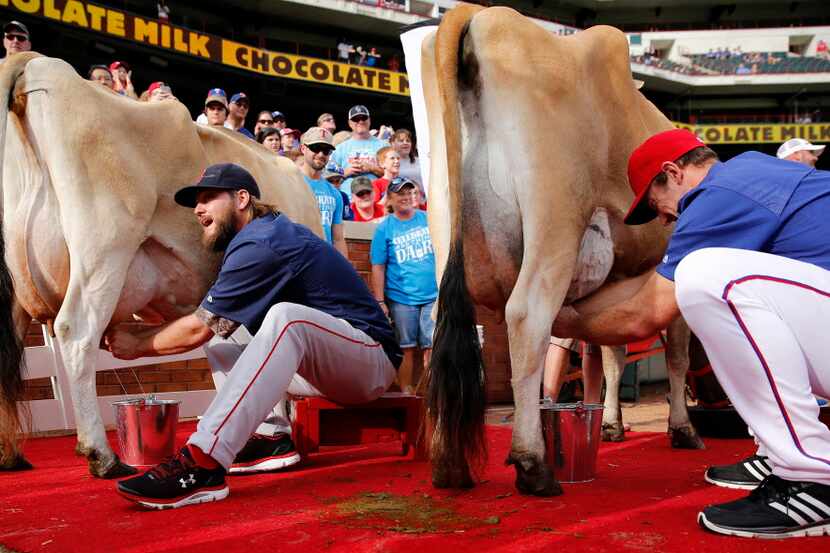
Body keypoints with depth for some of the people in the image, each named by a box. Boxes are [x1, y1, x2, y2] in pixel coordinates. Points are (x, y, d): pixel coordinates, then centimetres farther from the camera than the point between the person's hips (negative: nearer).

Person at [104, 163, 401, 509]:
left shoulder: (261, 244, -17)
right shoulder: (266, 233, 13)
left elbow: (197, 329, -14)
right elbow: (205, 326, 15)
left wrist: (138, 346, 2)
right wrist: (135, 335, 8)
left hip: (371, 360, -10)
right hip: (319, 365, 10)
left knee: (285, 317, -38)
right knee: (220, 329, 11)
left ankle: (203, 464, -43)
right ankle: (273, 436, -3)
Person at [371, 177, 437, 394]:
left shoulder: (429, 219, 8)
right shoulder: (384, 228, 3)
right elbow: (378, 268, 2)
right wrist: (380, 301, -3)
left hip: (432, 296, 1)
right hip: (400, 299, -1)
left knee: (433, 347, -4)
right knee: (406, 350, 4)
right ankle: (407, 396, 14)